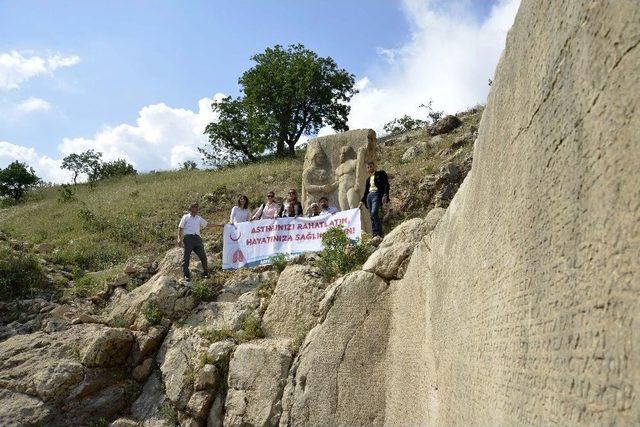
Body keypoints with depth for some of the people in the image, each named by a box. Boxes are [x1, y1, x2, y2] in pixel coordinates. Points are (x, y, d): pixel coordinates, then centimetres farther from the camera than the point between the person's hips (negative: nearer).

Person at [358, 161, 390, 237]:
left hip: (377, 194, -7)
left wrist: (385, 195, -16)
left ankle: (379, 234, -26)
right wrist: (362, 201, 16)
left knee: (374, 213, -24)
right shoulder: (368, 179, 23)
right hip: (369, 196, 7)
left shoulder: (381, 174, 7)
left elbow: (386, 185, -3)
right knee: (372, 216, -1)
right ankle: (374, 234, -3)